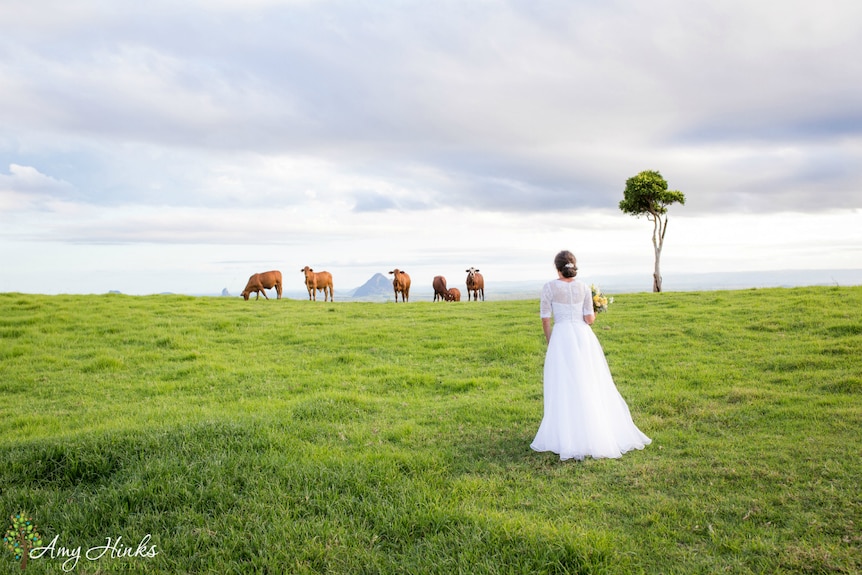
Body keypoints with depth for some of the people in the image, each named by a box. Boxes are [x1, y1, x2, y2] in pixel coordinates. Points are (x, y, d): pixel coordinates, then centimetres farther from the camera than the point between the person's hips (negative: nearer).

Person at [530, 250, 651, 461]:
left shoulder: (550, 287, -4)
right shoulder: (584, 287, 4)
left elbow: (545, 320, -3)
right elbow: (589, 319, 0)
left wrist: (550, 343, 10)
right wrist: (593, 316, 24)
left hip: (561, 337, -3)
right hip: (584, 336, 3)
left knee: (564, 389, 2)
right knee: (593, 386, 11)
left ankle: (568, 438, 4)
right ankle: (603, 432, 18)